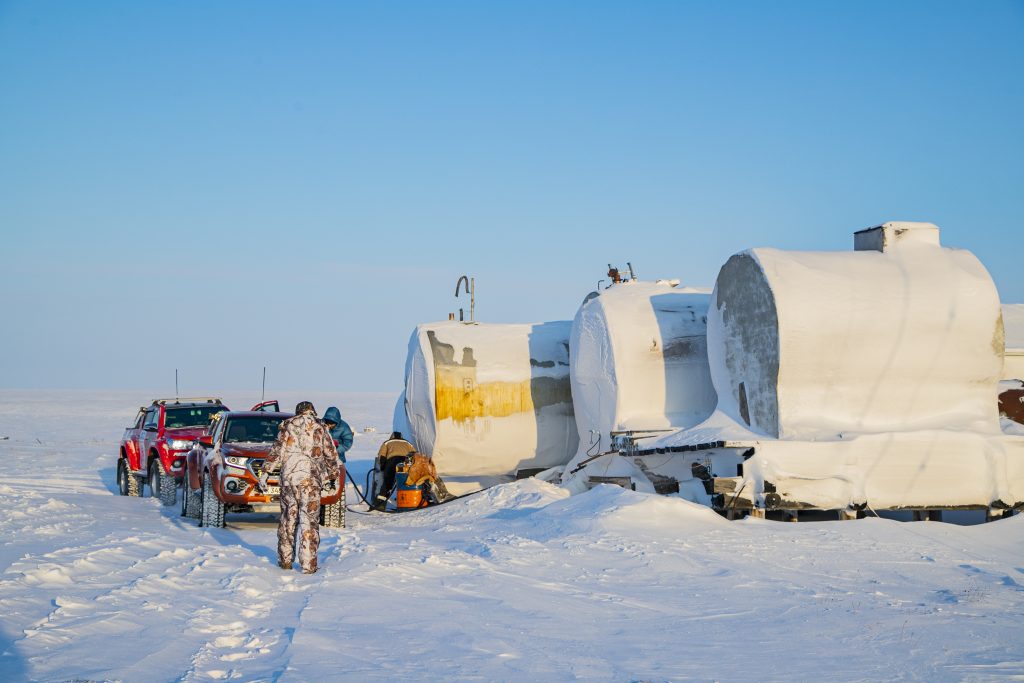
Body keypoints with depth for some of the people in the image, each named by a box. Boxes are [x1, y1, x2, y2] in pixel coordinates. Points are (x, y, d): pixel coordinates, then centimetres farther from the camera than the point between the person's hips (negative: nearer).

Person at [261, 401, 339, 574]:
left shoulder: (287, 426, 9)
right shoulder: (320, 428, 7)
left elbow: (277, 450, 2)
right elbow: (331, 453, 11)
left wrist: (265, 471, 3)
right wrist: (334, 473, 25)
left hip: (288, 477, 2)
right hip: (310, 478, -2)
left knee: (288, 518, 13)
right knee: (309, 521, -1)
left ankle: (285, 560, 18)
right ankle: (308, 564, -5)